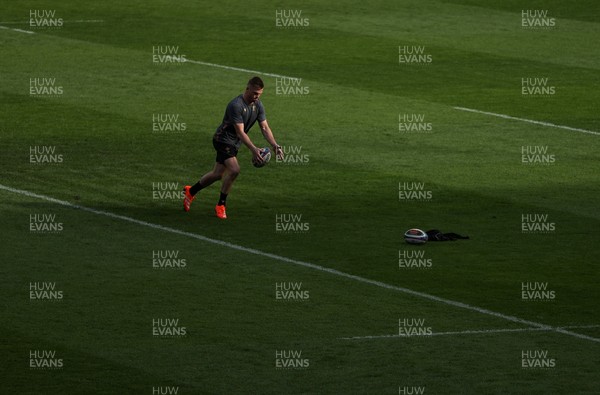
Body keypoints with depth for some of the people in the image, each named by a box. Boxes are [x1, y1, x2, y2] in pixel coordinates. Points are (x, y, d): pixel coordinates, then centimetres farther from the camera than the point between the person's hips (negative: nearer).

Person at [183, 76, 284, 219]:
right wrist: (253, 149, -41)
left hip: (233, 143, 8)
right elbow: (240, 132, -31)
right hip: (223, 139, -8)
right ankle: (221, 205, -8)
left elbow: (265, 127, -2)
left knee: (217, 174, 12)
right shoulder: (236, 105, -28)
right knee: (234, 170, -23)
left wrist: (275, 145, -17)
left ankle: (191, 191, 34)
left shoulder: (258, 105, -2)